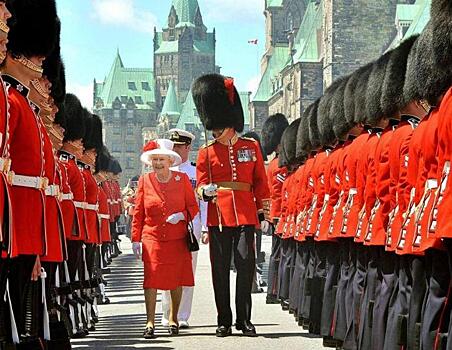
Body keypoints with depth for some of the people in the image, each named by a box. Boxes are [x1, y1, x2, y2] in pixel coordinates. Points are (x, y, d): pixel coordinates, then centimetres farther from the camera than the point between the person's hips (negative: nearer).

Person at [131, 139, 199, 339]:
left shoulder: (182, 179, 1)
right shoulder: (144, 181, 2)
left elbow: (193, 207, 4)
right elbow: (138, 212, 4)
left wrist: (182, 215, -16)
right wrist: (135, 239, 0)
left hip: (177, 239, 1)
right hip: (152, 238, -1)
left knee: (177, 279, 7)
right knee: (151, 278, -10)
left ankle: (173, 319, 22)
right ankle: (150, 323, -8)